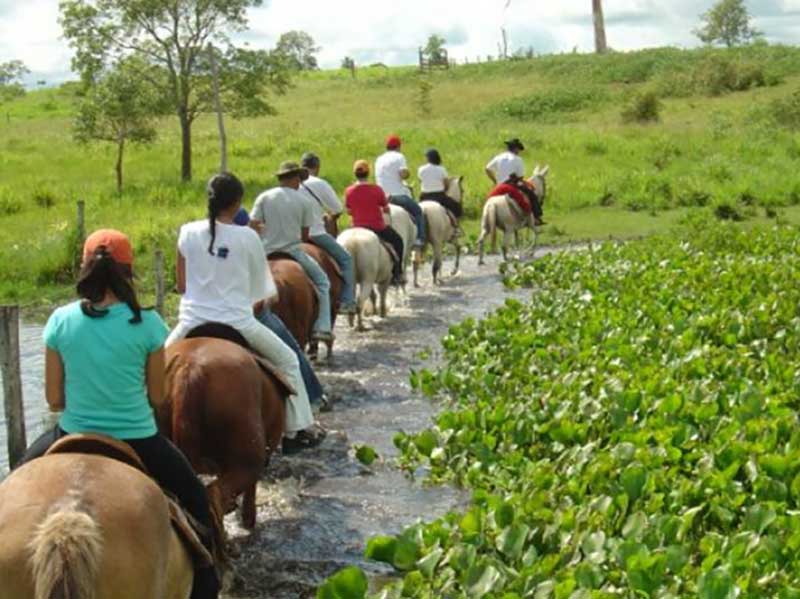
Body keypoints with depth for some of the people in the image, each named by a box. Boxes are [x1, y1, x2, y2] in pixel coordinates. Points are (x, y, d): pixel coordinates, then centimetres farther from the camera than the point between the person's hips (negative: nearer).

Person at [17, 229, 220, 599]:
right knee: (194, 498, 24)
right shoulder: (147, 323, -13)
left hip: (73, 438, 2)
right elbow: (157, 397, -3)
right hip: (138, 441, -1)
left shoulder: (60, 320, -8)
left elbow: (54, 400, -2)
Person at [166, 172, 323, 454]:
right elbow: (264, 293, 4)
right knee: (287, 361, 18)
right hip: (237, 323, -2)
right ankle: (298, 431, 20)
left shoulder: (188, 232, -1)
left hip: (192, 322, 2)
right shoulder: (247, 237, -6)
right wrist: (258, 301, 25)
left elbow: (181, 285, 7)